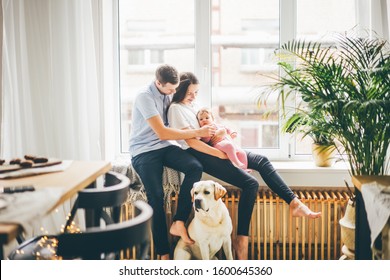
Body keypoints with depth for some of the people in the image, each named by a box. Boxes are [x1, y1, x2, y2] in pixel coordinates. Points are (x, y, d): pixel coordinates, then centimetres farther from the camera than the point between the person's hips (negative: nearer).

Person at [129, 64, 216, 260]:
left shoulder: (168, 94, 7)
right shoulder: (145, 97, -16)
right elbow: (162, 133, -21)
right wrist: (197, 133, -19)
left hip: (164, 147, 6)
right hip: (144, 151, -6)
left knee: (195, 167, -23)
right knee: (156, 197, -20)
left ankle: (178, 222, -18)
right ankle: (164, 254, -8)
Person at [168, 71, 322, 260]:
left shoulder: (192, 104, 19)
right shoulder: (176, 109, -8)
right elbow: (191, 141, -18)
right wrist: (221, 154, -19)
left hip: (211, 148, 9)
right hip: (198, 154, -9)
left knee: (261, 160, -4)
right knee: (250, 183, -21)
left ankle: (294, 203, -6)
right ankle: (241, 241, -18)